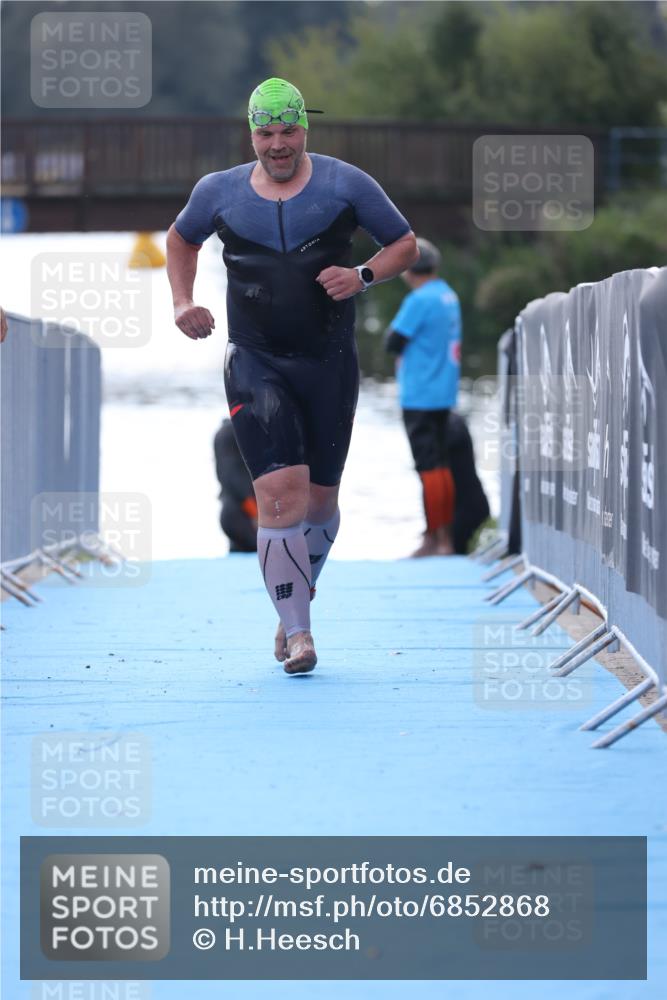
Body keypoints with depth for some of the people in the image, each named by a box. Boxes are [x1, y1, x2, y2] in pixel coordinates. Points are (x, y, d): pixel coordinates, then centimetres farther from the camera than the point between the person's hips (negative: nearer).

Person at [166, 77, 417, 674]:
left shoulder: (345, 185, 0)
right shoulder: (219, 192, 4)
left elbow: (405, 245, 7)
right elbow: (182, 240, 24)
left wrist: (363, 276, -12)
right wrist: (182, 301, 9)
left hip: (330, 364, 1)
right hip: (256, 365, -1)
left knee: (321, 499, 9)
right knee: (282, 493, -17)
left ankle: (298, 596, 37)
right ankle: (297, 633, -14)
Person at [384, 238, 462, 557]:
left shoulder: (419, 301, -16)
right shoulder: (449, 297, 11)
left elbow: (393, 342, -14)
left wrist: (393, 330, 5)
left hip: (421, 396, -9)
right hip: (443, 394, 9)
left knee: (429, 467, -7)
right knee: (440, 465, 13)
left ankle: (435, 539, -6)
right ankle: (444, 536, 17)